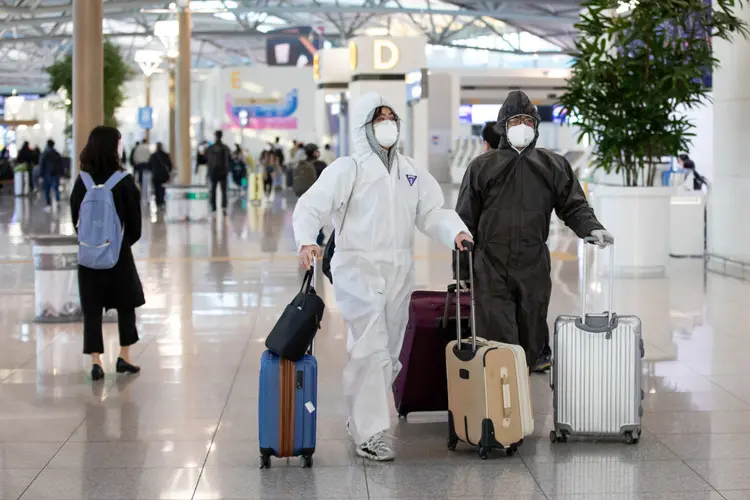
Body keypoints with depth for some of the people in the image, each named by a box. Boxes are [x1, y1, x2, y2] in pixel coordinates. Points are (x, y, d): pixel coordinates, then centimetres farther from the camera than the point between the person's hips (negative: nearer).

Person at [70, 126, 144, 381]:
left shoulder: (82, 182, -5)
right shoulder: (123, 182, -12)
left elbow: (76, 218, 2)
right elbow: (133, 219, -7)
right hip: (117, 249, -2)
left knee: (92, 307, 6)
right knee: (126, 302, 16)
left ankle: (96, 361, 3)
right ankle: (124, 357, 19)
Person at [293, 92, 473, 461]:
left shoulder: (411, 171, 13)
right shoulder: (348, 169, -6)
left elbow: (432, 211, 10)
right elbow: (311, 206, -13)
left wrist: (455, 232, -11)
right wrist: (306, 240, -32)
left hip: (398, 274, 7)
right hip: (358, 270, -7)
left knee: (388, 354, 14)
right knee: (371, 350, -15)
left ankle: (360, 417, 32)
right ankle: (368, 434, -8)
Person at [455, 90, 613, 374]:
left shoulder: (553, 166, 10)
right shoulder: (482, 167, 6)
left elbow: (573, 205, 8)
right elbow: (466, 220, 7)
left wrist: (591, 228, -14)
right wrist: (462, 269, 5)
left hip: (534, 268, 1)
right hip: (491, 268, -1)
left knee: (533, 336, 8)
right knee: (498, 338, -6)